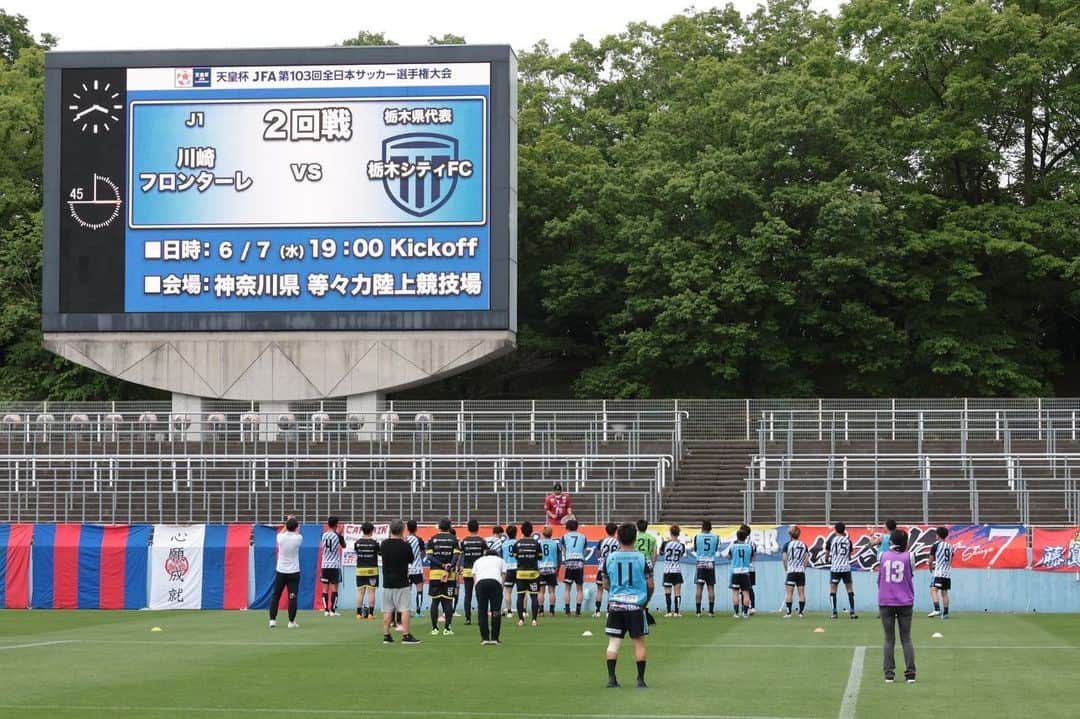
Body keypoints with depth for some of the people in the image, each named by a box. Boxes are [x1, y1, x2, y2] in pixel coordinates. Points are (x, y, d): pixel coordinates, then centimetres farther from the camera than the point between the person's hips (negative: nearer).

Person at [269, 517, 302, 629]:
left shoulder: (281, 537, -7)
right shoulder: (298, 539, -11)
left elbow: (282, 532, 19)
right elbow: (297, 533, 15)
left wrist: (288, 521, 31)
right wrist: (295, 522, 29)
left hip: (280, 572, 2)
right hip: (294, 572, -2)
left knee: (275, 596, 10)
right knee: (292, 597, -1)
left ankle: (272, 620, 7)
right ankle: (291, 622, -3)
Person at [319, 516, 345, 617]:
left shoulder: (324, 535, 2)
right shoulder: (338, 536, -7)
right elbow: (343, 545, 11)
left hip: (325, 565, 3)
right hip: (335, 565, -3)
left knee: (325, 589, 5)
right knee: (334, 588, 0)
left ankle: (326, 610, 4)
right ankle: (333, 610, -3)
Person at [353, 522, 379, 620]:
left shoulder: (357, 543, -2)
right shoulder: (374, 543, -8)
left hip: (360, 569, 2)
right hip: (372, 570, -2)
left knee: (360, 592, 6)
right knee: (371, 592, 0)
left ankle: (359, 613, 3)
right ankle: (370, 613, -3)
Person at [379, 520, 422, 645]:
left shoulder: (384, 544, -1)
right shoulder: (405, 545, -13)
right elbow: (411, 560, 1)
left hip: (387, 583, 4)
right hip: (401, 582, -4)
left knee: (387, 611, 8)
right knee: (404, 610, -1)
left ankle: (386, 636, 9)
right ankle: (406, 636, -3)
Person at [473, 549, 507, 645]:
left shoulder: (478, 561, 35)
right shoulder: (500, 560, 32)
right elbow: (503, 575, 21)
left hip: (480, 582, 1)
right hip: (496, 582, -1)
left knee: (481, 611, 8)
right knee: (496, 611, 5)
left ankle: (485, 638, 5)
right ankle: (494, 638, 4)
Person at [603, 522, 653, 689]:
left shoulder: (610, 558, 0)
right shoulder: (641, 558, -6)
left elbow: (605, 584, 9)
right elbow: (650, 584, -1)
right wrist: (646, 601, 15)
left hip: (615, 605, 2)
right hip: (636, 605, -2)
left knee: (613, 642, 6)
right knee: (639, 642, 7)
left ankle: (611, 678, 0)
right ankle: (640, 680, 7)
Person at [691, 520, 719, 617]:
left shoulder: (697, 537, -3)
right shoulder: (715, 537, 0)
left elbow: (695, 549, 10)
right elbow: (716, 550, 11)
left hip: (700, 563, -1)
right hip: (711, 564, 1)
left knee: (698, 587, 0)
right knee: (711, 587, 3)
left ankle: (698, 611, -4)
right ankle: (711, 611, 0)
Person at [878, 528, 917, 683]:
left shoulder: (884, 556, 1)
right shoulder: (907, 556, -4)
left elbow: (879, 579, 10)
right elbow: (910, 579, 4)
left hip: (885, 602, 1)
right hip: (905, 602, -1)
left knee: (889, 639, 5)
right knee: (906, 639, 5)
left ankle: (889, 674, 0)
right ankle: (910, 673, 1)